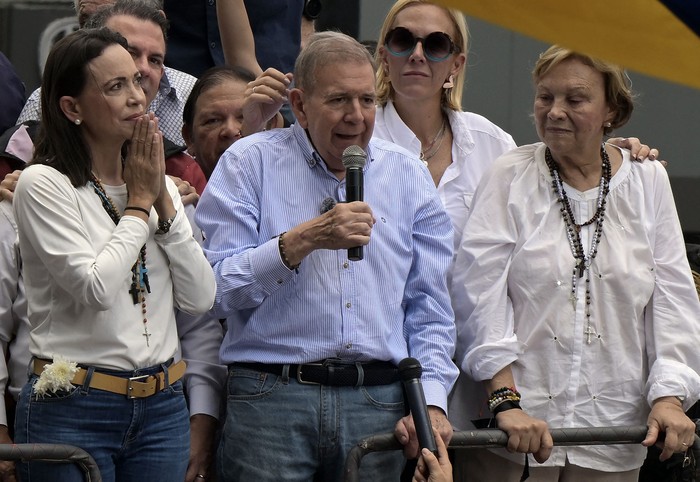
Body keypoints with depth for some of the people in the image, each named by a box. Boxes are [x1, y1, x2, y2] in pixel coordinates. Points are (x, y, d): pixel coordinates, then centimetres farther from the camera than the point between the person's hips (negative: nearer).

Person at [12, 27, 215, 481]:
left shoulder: (160, 184, 11)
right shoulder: (43, 184, -7)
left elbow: (200, 299, 4)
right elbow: (97, 289, -18)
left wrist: (164, 202, -2)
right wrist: (139, 203, -6)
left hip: (162, 407, 5)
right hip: (74, 409, -5)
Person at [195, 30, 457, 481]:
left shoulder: (408, 175, 14)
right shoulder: (250, 163, 3)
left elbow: (429, 309, 13)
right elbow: (217, 289, -7)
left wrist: (431, 403, 1)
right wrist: (306, 238, -14)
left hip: (379, 404, 3)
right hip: (272, 398, -3)